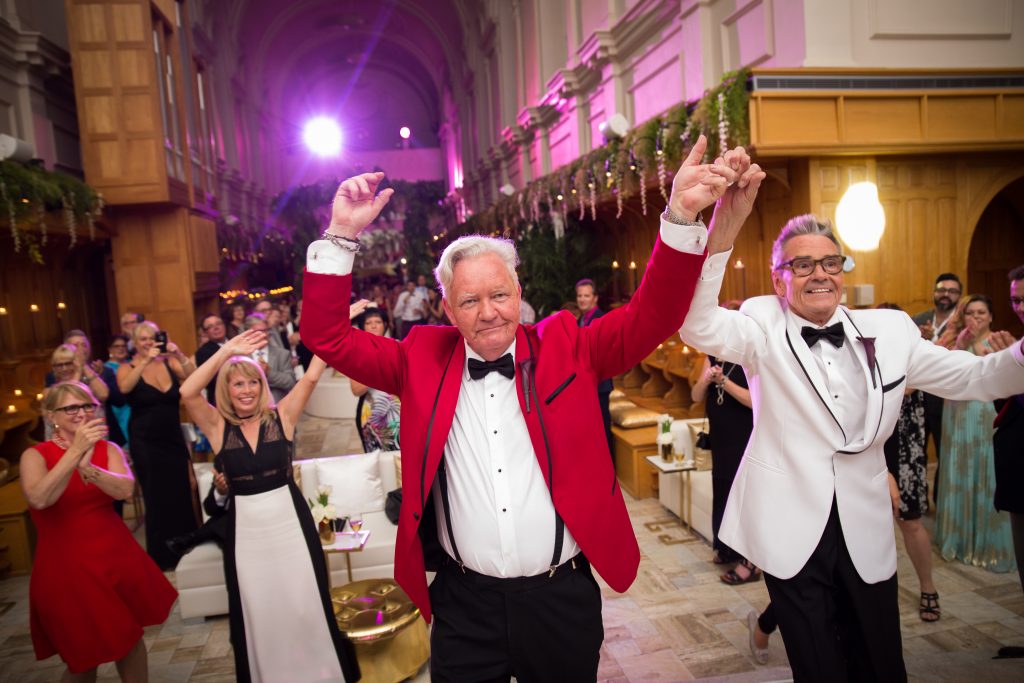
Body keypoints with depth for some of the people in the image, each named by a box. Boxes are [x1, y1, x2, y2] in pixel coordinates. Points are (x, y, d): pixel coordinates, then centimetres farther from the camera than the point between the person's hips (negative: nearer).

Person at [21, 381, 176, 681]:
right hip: (65, 566, -3)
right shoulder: (35, 455, -7)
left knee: (130, 640, 12)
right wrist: (75, 452, -35)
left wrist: (87, 467, -35)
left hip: (116, 558, 3)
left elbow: (125, 490, -18)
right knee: (84, 659, 8)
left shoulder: (108, 449, 1)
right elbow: (39, 499, -27)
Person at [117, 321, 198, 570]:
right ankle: (162, 555, 23)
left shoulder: (170, 362, 1)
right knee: (157, 497, 8)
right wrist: (145, 361, -32)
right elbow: (125, 387, -24)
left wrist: (179, 356, -27)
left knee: (181, 493, 5)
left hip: (174, 438, 2)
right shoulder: (128, 368, -3)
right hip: (145, 442, -2)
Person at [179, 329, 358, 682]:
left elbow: (311, 376, -11)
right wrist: (227, 351, -20)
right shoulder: (218, 426, -1)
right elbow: (187, 393, -16)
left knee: (304, 604, 8)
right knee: (257, 612, 12)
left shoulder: (280, 416, -1)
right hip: (245, 526, 1)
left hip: (289, 518, 0)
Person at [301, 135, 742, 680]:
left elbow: (651, 316, -9)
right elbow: (329, 337, -1)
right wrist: (342, 236, -12)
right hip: (464, 602, 0)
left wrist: (680, 216, -22)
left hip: (563, 598, 0)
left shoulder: (565, 348, -2)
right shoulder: (423, 359, -1)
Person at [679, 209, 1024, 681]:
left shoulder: (890, 329, 3)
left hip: (866, 531, 4)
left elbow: (972, 377, 8)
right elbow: (698, 326, -25)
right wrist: (724, 225, -38)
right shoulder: (763, 327, -7)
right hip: (793, 531, -3)